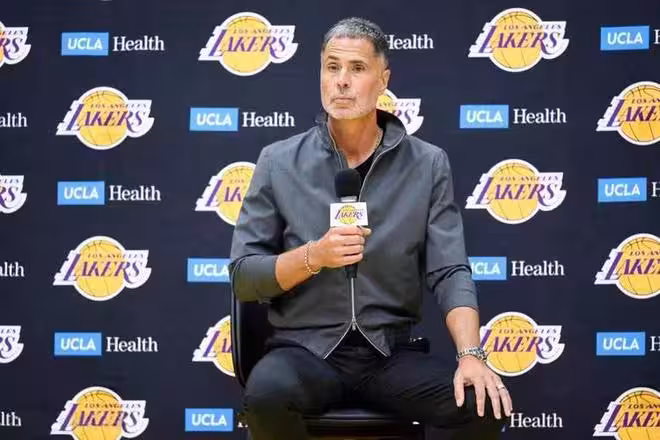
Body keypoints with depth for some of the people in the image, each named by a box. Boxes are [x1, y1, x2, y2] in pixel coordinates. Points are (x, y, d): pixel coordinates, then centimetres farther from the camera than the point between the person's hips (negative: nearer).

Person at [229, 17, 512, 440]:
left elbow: (449, 271, -2)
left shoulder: (428, 165, 4)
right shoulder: (279, 162, 2)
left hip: (392, 351, 1)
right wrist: (313, 256, -16)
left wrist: (471, 354, -18)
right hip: (306, 349, -1)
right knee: (266, 393, -34)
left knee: (485, 405, -25)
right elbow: (242, 277, 2)